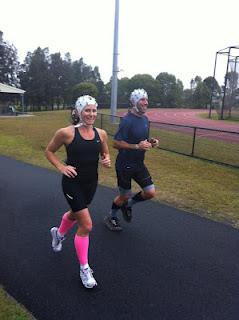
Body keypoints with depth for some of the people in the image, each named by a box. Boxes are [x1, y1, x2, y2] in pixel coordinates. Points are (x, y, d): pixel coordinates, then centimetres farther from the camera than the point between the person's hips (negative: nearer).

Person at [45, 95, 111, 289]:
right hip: (72, 183, -5)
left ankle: (58, 234, 63)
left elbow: (105, 154, 12)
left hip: (91, 183, 6)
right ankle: (84, 269, 14)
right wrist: (61, 167, -14)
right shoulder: (66, 133, -15)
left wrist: (107, 161, -11)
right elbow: (49, 151, -1)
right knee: (86, 225, -8)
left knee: (75, 214, 28)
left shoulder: (101, 134, -3)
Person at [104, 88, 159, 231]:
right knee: (125, 196, 7)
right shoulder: (127, 120, -19)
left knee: (151, 193, 4)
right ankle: (111, 217, 35)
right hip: (125, 165, -7)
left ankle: (128, 205, 30)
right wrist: (137, 146, -29)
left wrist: (151, 141, -3)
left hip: (139, 164, 7)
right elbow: (116, 143, -21)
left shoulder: (145, 119, 6)